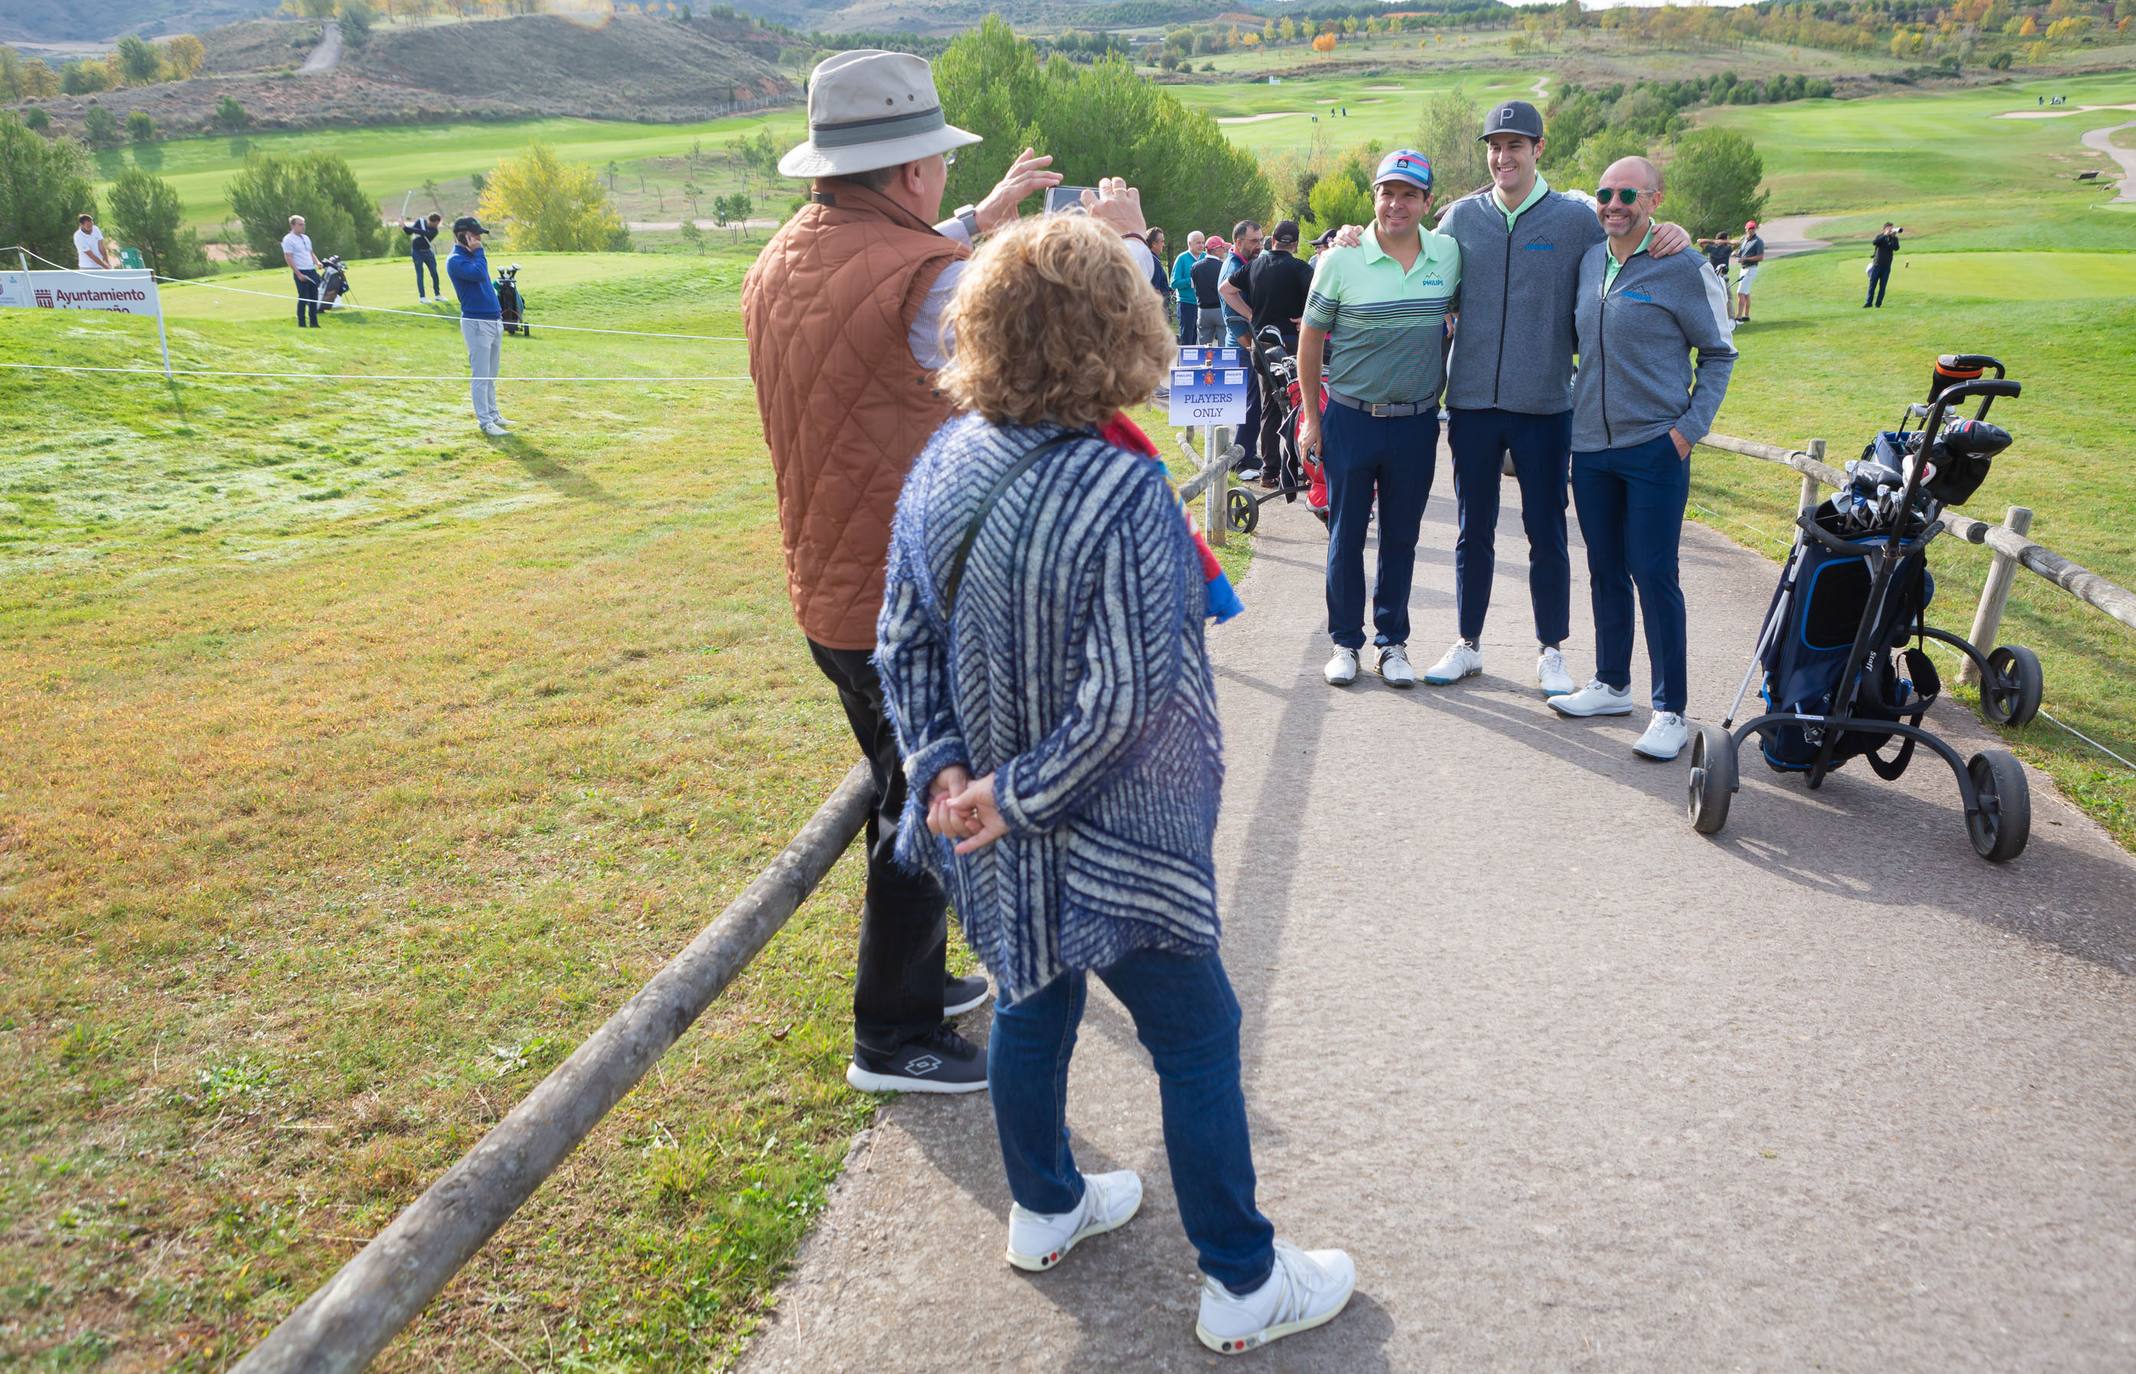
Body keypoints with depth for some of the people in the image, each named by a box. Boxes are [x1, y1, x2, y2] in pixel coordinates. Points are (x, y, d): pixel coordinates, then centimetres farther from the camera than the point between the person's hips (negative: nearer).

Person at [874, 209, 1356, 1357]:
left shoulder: (944, 462, -5)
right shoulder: (1121, 495, -26)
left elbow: (902, 640, -1)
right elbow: (1125, 698, -27)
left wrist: (944, 768, -4)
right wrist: (1017, 795, -16)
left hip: (1000, 831, 7)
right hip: (1110, 837, -7)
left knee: (1033, 1001, 26)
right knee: (1196, 1042, 11)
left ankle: (1044, 1210, 47)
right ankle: (1244, 1285, 27)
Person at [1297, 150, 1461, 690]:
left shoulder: (1449, 254, 1)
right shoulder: (1341, 260, -7)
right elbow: (1311, 338, 0)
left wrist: (1443, 389, 11)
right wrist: (1311, 417, 0)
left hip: (1417, 423, 2)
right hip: (1351, 419, -2)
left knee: (1401, 539, 10)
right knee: (1346, 536, 6)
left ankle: (1393, 641, 23)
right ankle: (1345, 641, 20)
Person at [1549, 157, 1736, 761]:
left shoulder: (1684, 268, -7)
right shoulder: (1588, 261, 9)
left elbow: (1719, 354, -1)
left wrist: (1690, 427, -10)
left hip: (1655, 446, -6)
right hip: (1590, 445, 6)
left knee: (1654, 575, -6)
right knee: (1605, 571, 14)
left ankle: (1670, 711, 2)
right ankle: (1611, 685, 28)